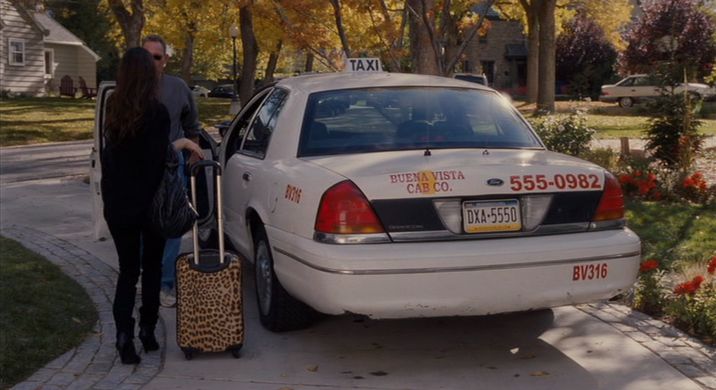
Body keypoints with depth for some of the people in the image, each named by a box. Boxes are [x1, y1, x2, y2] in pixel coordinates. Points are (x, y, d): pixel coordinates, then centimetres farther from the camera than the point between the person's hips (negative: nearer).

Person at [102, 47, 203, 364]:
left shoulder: (113, 108, 2)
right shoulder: (156, 112, -15)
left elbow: (115, 151, 6)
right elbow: (156, 160, -18)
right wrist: (179, 144, -2)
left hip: (117, 202, 4)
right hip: (147, 201, -3)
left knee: (127, 269, 9)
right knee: (151, 266, 15)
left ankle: (124, 334, -5)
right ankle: (147, 330, 19)